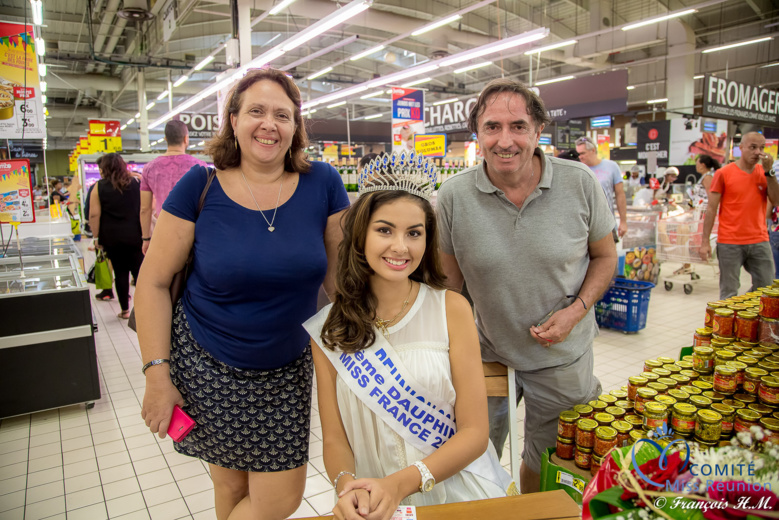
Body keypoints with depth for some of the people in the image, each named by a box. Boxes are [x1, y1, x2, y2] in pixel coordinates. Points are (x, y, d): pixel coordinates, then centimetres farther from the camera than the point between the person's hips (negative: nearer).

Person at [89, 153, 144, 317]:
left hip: (112, 237, 0)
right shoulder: (135, 183, 3)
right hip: (134, 236, 1)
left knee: (120, 272, 7)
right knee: (139, 270, 4)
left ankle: (125, 310, 13)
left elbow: (94, 214, -5)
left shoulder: (99, 187, -1)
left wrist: (96, 237, 2)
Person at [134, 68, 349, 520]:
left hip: (287, 371, 1)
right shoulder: (201, 187, -10)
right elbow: (154, 282, -4)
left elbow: (339, 274, 0)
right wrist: (157, 374, -6)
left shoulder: (321, 184, -7)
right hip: (206, 368, -1)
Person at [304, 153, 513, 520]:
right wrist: (347, 485, -19)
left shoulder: (452, 309, -6)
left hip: (456, 490, 0)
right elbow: (334, 439, 1)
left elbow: (475, 433, -6)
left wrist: (401, 483, -18)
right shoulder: (329, 328, -2)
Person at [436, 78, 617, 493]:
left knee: (546, 463, 23)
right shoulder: (453, 197, -14)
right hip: (486, 354, 0)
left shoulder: (580, 184, -13)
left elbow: (605, 256, 0)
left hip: (561, 356, 1)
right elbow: (449, 280, -4)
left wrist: (576, 310, -16)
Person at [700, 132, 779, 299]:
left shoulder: (764, 173, 10)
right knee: (729, 293, 0)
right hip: (729, 243, -4)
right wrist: (705, 241, -9)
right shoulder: (723, 173, -2)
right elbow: (711, 209, -4)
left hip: (759, 241, 4)